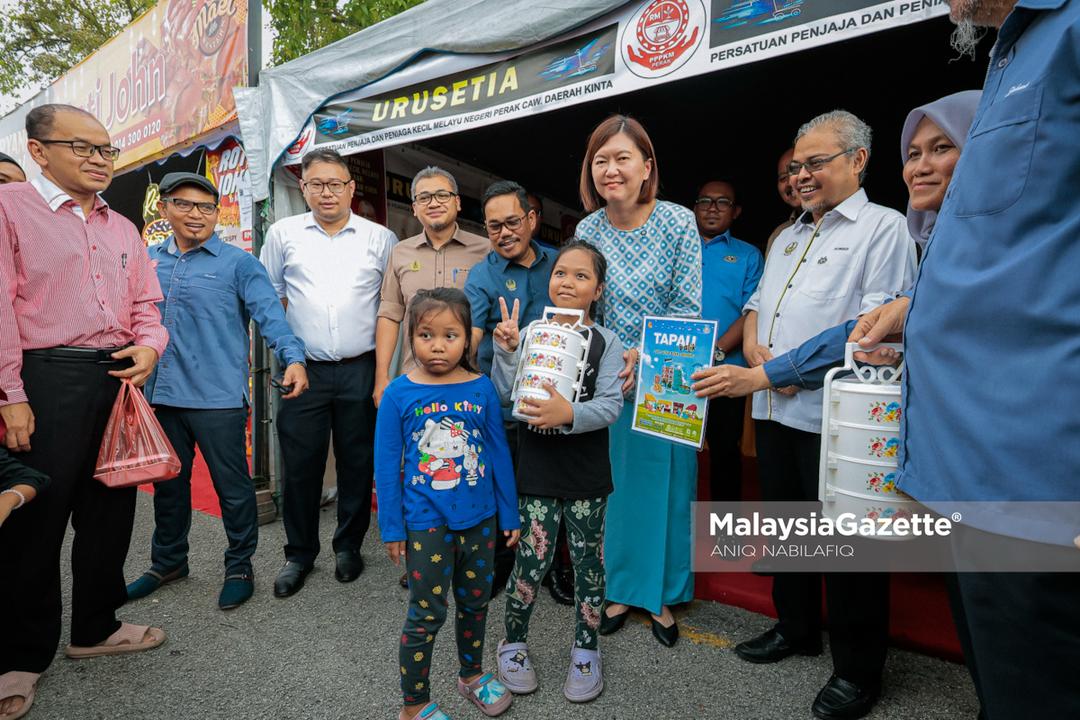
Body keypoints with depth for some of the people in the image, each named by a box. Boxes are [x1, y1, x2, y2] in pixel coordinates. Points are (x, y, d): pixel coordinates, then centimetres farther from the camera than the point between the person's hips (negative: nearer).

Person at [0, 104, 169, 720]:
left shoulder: (123, 228, 16)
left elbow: (145, 304, 17)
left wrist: (148, 346, -4)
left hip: (117, 378, 6)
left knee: (110, 508, 13)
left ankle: (96, 627, 32)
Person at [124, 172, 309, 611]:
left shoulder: (238, 263, -4)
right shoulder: (149, 261, 12)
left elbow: (270, 314, -15)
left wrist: (293, 358, -30)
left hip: (218, 397, -5)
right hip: (160, 395, 6)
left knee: (232, 486, 4)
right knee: (167, 483, 19)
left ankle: (239, 567, 22)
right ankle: (168, 562, 39)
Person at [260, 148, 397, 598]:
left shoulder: (381, 239, 5)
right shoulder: (283, 234, 8)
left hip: (360, 370, 0)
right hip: (303, 370, 1)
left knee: (357, 462, 8)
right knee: (300, 464, 5)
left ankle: (349, 545, 27)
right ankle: (299, 553, 24)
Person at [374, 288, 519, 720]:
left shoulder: (482, 388, -6)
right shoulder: (399, 394, -10)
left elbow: (499, 454, 1)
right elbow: (386, 466, -5)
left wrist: (509, 515, 4)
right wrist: (392, 528, -4)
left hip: (479, 520, 3)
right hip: (426, 523, -3)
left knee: (475, 602, 21)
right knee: (427, 614, 9)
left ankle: (472, 674, 46)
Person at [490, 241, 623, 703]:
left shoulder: (605, 342, -2)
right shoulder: (529, 334, 1)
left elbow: (610, 405, -12)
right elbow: (505, 398, -4)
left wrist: (568, 414, -29)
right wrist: (506, 351, -16)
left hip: (587, 472, 0)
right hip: (537, 469, 0)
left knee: (587, 559, 12)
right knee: (531, 560, 5)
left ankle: (586, 651, 33)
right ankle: (513, 643, 31)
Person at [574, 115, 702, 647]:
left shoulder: (678, 221, -7)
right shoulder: (588, 230, 0)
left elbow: (689, 308, -9)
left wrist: (643, 354, -20)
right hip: (609, 379, 2)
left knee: (666, 480, 7)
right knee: (614, 480, 9)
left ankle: (660, 595, 26)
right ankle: (621, 589, 28)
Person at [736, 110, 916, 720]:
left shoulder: (883, 227, -3)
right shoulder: (789, 238, 21)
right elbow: (757, 304, 19)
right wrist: (754, 349, -1)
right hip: (774, 410, 8)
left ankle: (859, 670, 22)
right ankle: (796, 629, 37)